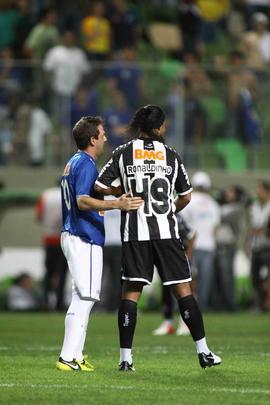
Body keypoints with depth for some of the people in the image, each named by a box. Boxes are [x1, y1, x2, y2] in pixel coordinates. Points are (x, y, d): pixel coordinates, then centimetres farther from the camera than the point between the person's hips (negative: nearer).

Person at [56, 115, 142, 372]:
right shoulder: (86, 164, -14)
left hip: (71, 234, 11)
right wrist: (117, 204, -36)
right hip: (85, 239, -11)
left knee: (81, 299, 13)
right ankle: (68, 358, -15)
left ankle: (73, 356, 14)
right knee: (85, 298, -11)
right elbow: (83, 201, -26)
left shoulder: (73, 163, 17)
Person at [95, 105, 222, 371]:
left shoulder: (123, 153, 3)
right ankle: (203, 352, 5)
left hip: (135, 232, 0)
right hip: (166, 230, 0)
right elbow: (186, 196, 10)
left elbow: (100, 186, 0)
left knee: (131, 291, 3)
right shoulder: (170, 155, 5)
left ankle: (125, 357, -2)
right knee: (183, 289, 4)